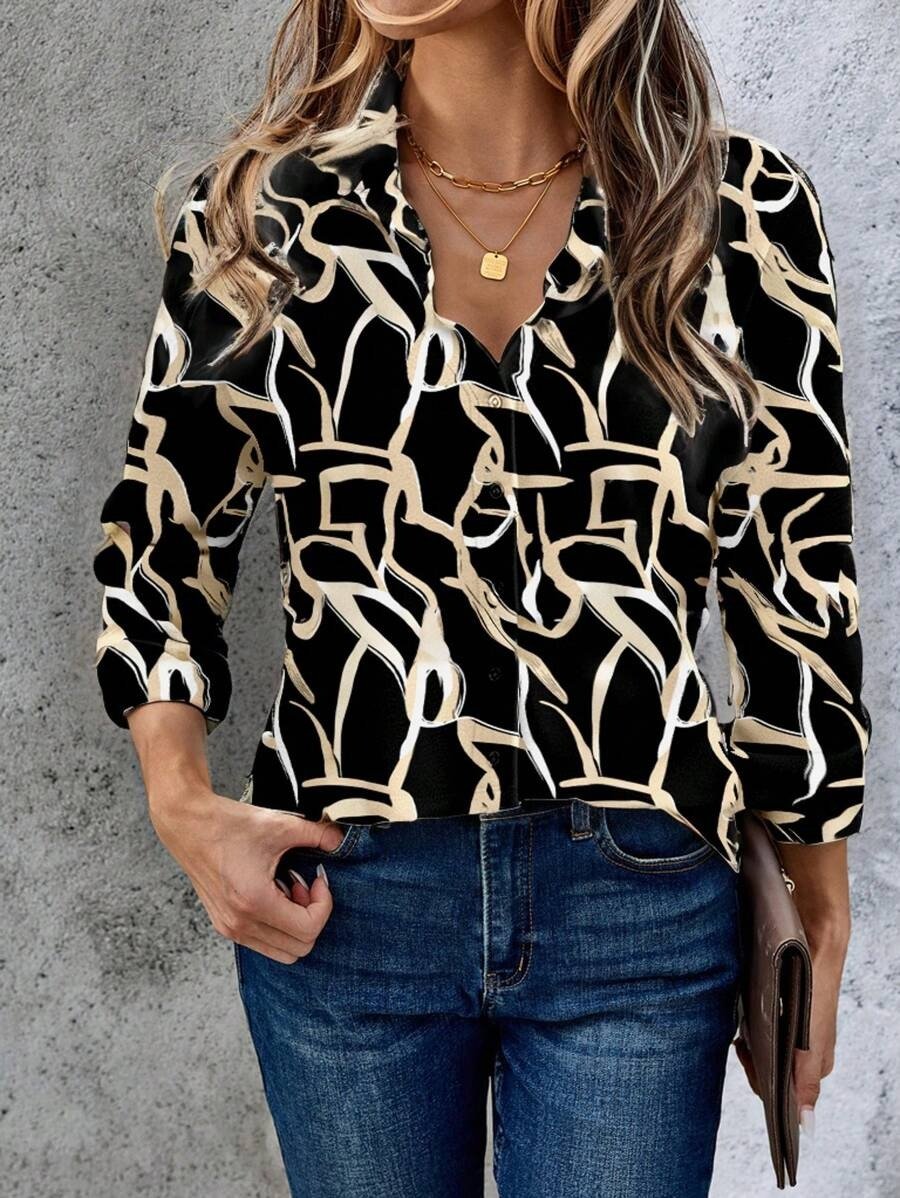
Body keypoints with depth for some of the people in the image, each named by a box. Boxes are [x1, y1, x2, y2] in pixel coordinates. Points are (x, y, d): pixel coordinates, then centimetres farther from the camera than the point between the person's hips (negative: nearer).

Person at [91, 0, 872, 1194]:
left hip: (645, 904, 0)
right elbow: (164, 528, 8)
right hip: (340, 893, 1)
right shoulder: (261, 205, 0)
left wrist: (821, 919, 6)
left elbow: (797, 580, 1)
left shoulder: (742, 212, -4)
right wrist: (182, 800, -5)